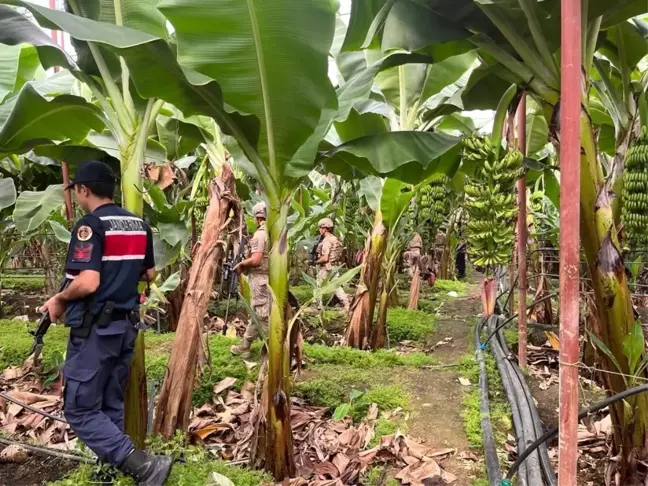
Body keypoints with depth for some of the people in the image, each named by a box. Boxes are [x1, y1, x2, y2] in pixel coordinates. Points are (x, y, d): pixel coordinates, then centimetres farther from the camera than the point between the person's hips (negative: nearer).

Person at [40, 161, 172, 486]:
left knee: (80, 410, 1)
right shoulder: (139, 225, 8)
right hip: (126, 325, 8)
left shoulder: (90, 225, -16)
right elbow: (149, 274, 16)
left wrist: (59, 299, -7)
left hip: (94, 329, -8)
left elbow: (87, 283, -24)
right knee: (112, 406, 17)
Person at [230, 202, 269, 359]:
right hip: (273, 276, 8)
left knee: (263, 315, -1)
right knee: (257, 313, 14)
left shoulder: (260, 234, -16)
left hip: (260, 278, -8)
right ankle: (244, 346, 22)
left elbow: (256, 260, -24)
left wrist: (241, 265, -7)